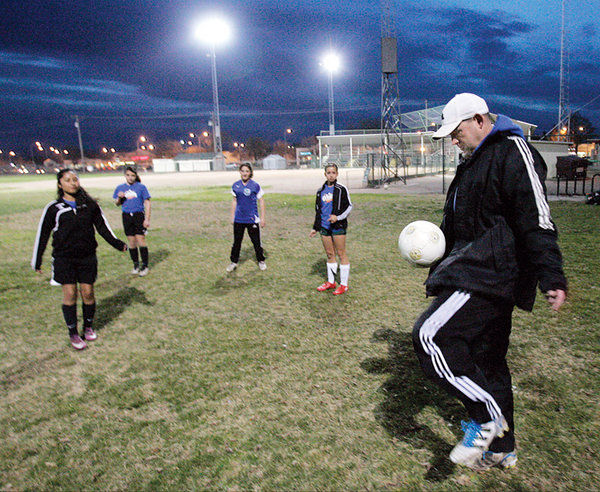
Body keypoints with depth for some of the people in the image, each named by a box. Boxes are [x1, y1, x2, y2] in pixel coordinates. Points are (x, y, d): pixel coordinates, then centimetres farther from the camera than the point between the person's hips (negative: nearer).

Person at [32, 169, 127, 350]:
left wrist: (117, 243, -5)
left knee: (88, 293, 4)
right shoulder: (53, 208, -2)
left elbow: (102, 227, 7)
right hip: (64, 258, -1)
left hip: (87, 256, 1)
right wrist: (36, 261, 7)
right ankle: (73, 333, 11)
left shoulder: (90, 205, 2)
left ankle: (88, 327, 25)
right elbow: (42, 234, 5)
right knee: (70, 294, -2)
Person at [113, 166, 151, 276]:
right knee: (131, 241, 7)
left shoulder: (141, 187, -2)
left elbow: (147, 203, -1)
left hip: (139, 215, -3)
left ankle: (145, 265, 5)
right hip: (127, 216, 3)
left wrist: (147, 219, -7)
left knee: (141, 240, -5)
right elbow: (117, 204, 16)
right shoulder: (120, 188, 8)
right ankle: (136, 264, 21)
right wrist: (119, 198, -7)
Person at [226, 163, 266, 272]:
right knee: (237, 241, 9)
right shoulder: (235, 185, 3)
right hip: (239, 219, 2)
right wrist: (232, 216, 12)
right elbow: (234, 201, 13)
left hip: (252, 219, -2)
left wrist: (262, 218, -2)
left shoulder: (255, 185, -6)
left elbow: (261, 201, -1)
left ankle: (261, 261, 25)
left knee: (256, 241, 7)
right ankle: (234, 262, 23)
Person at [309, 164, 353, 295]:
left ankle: (344, 284, 6)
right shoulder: (320, 191, 14)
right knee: (329, 254, 11)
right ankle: (331, 282, 22)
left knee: (341, 253, -2)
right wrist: (315, 228, 19)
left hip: (338, 226, -5)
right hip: (324, 227, 5)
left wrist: (338, 217, -17)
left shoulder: (341, 189, -2)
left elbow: (349, 207, -2)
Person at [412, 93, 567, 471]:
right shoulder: (474, 162, 22)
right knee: (487, 361, 15)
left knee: (430, 334, -20)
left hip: (492, 272, -10)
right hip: (483, 273, 10)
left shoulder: (512, 151, -8)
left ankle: (487, 416, -4)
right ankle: (502, 449, 30)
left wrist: (551, 276, -24)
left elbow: (536, 218, -18)